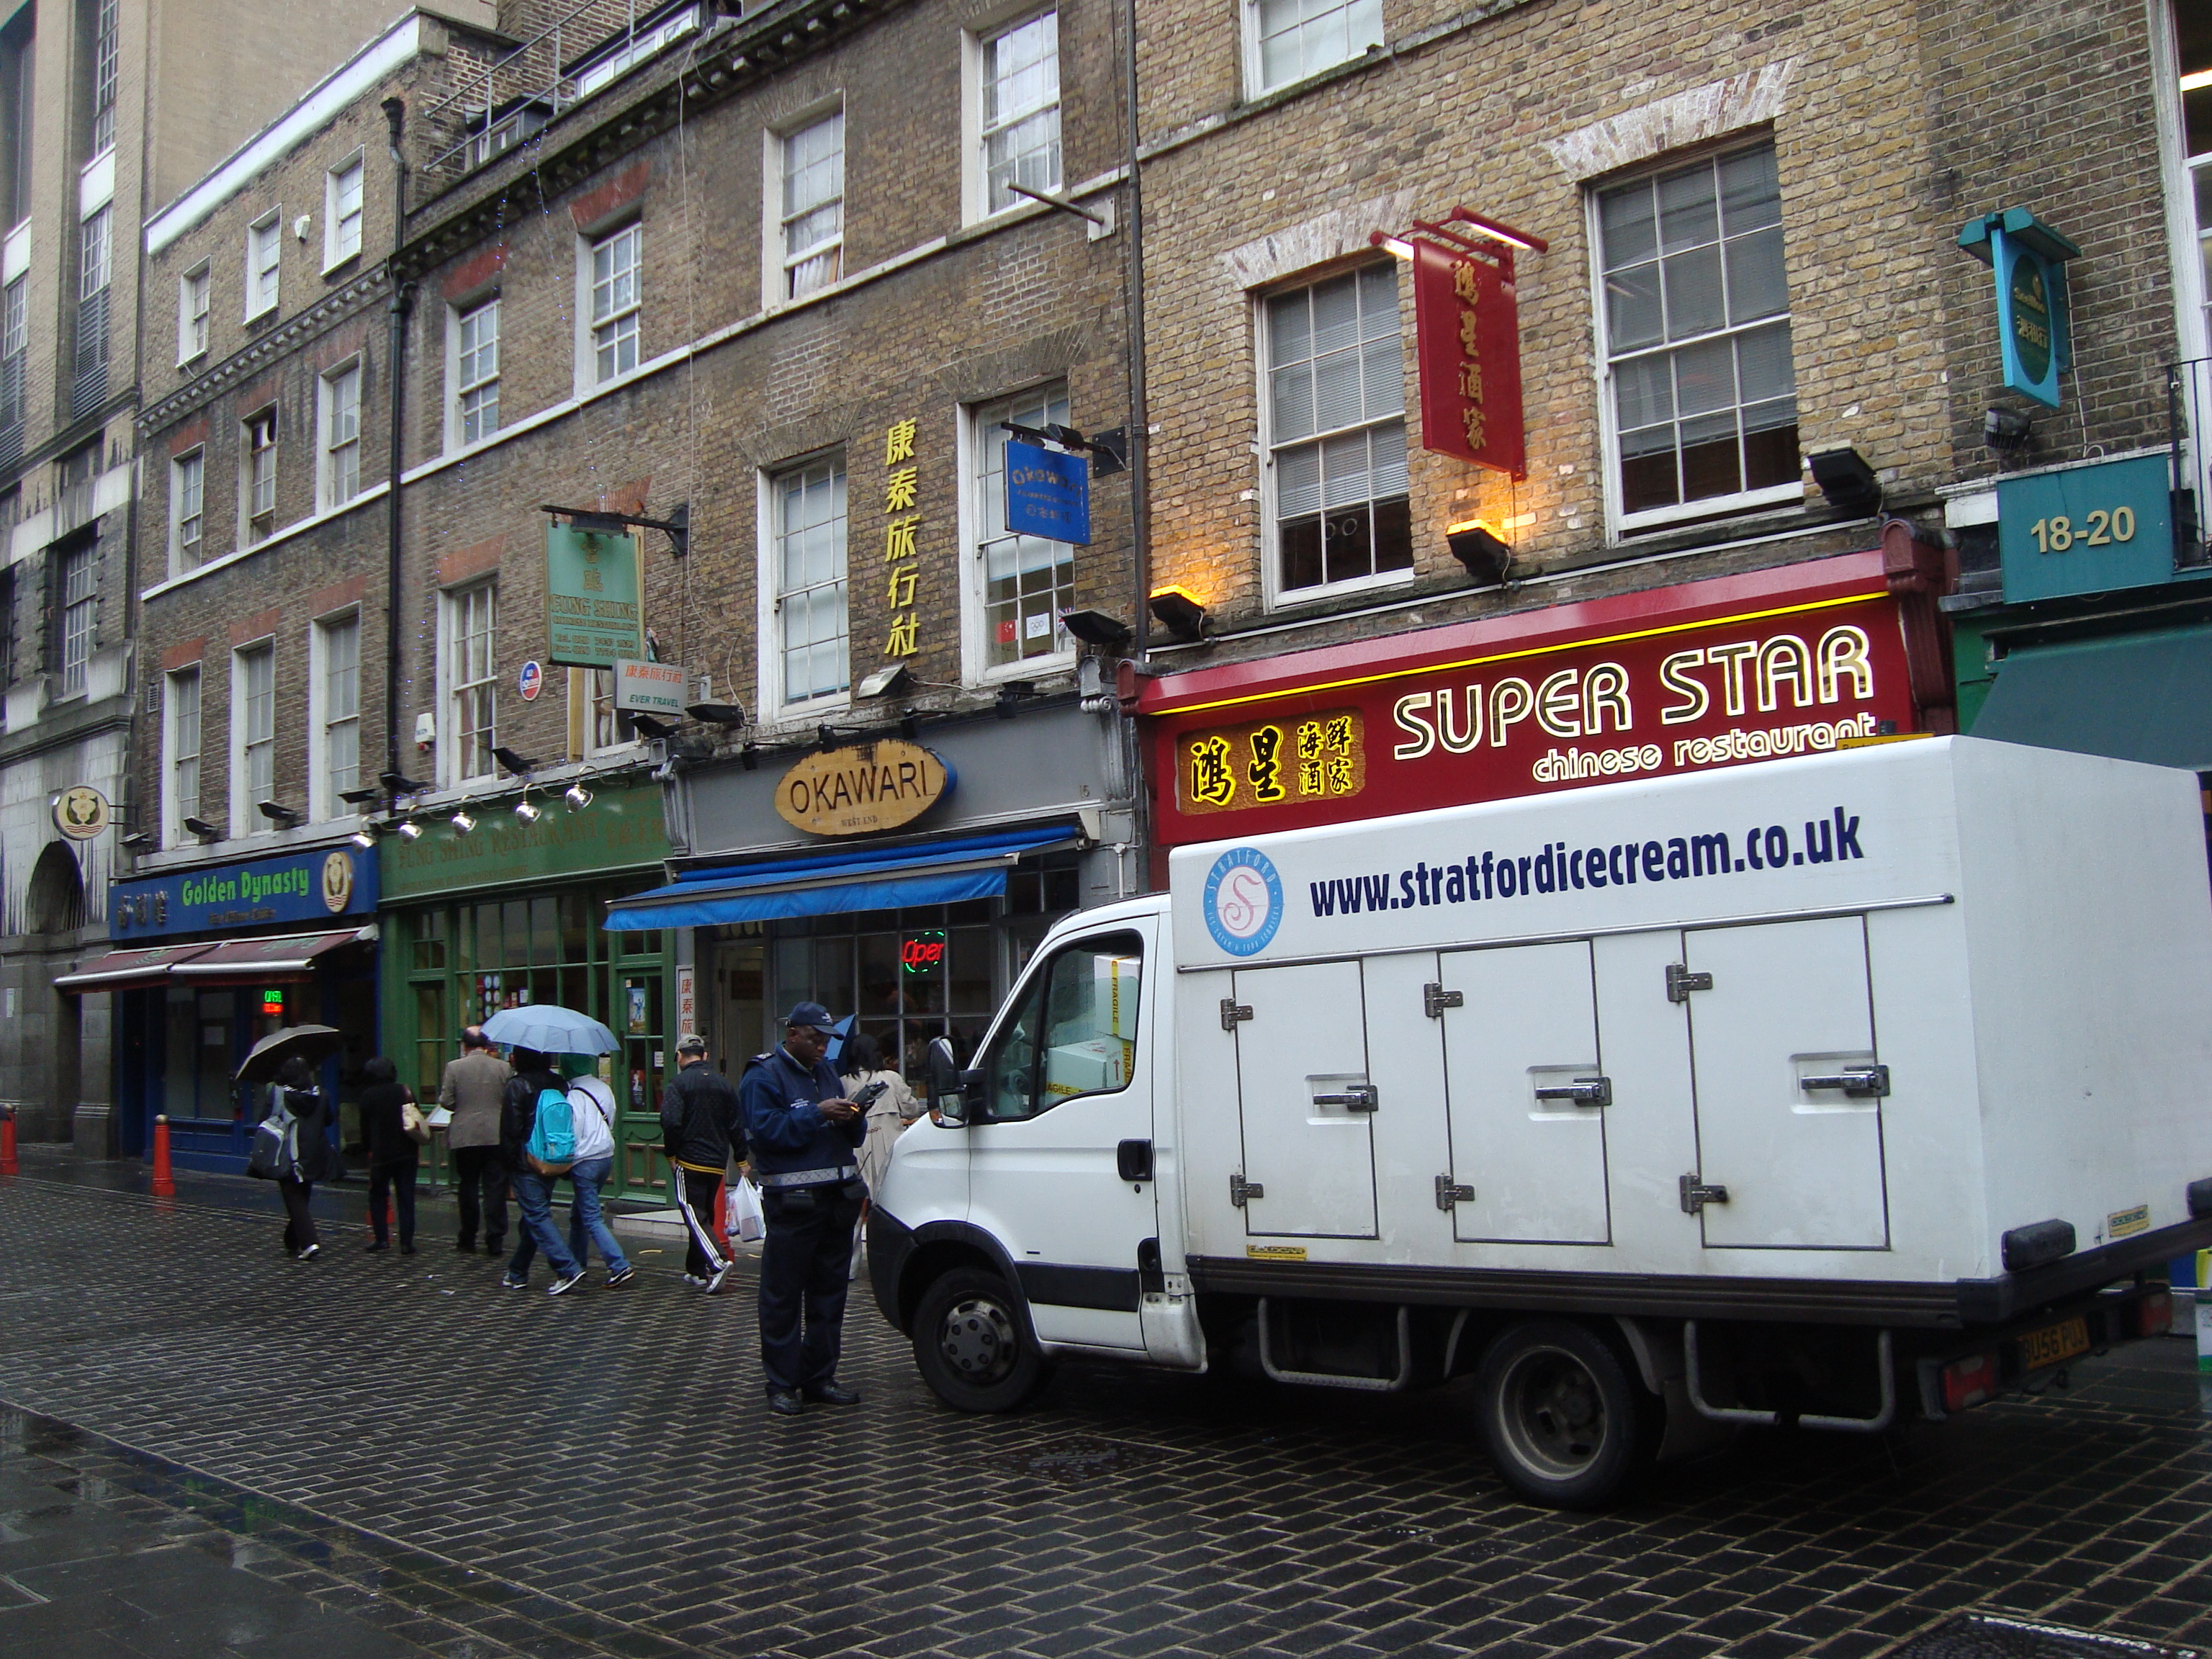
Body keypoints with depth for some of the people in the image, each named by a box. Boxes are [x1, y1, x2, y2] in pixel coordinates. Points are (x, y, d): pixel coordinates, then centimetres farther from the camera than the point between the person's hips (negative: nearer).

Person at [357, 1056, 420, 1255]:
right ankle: (406, 1242, 0)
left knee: (377, 1196, 14)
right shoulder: (405, 1091, 2)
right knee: (406, 1198, 4)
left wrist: (370, 1148, 18)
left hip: (381, 1154, -2)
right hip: (407, 1153, 2)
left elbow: (365, 1129, 1)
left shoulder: (368, 1096, -4)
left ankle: (382, 1238, 7)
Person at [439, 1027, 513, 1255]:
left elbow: (446, 1101, -3)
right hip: (496, 1138, 0)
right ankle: (495, 1242, 2)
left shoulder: (453, 1067, -4)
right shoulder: (504, 1068, -2)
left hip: (465, 1138, 0)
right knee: (495, 1189, 3)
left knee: (468, 1188, 11)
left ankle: (467, 1241, 18)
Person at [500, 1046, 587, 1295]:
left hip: (526, 1163, -7)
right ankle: (518, 1274, 25)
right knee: (534, 1216, 16)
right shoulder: (559, 1084, 6)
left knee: (537, 1217, -6)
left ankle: (568, 1270, -17)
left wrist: (508, 1160, -3)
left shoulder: (517, 1086, -11)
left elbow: (510, 1129, -13)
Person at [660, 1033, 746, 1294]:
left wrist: (671, 1155, -8)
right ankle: (697, 1270, 22)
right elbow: (736, 1125, 10)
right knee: (705, 1214, 17)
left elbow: (670, 1121, -20)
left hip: (690, 1162, -6)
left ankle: (718, 1263, -25)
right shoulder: (723, 1083, 10)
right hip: (717, 1163, 6)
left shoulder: (679, 1083, -8)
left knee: (694, 1216, -7)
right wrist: (741, 1159, 15)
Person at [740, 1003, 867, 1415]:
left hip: (837, 1197, 7)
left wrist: (852, 1119, -4)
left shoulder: (827, 1074, 18)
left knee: (829, 1295, 11)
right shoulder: (763, 1077, -4)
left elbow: (853, 1137, 18)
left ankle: (820, 1377, 19)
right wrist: (818, 1114, -20)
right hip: (792, 1204, -7)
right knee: (783, 1296, -3)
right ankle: (782, 1385, 3)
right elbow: (764, 1131, -17)